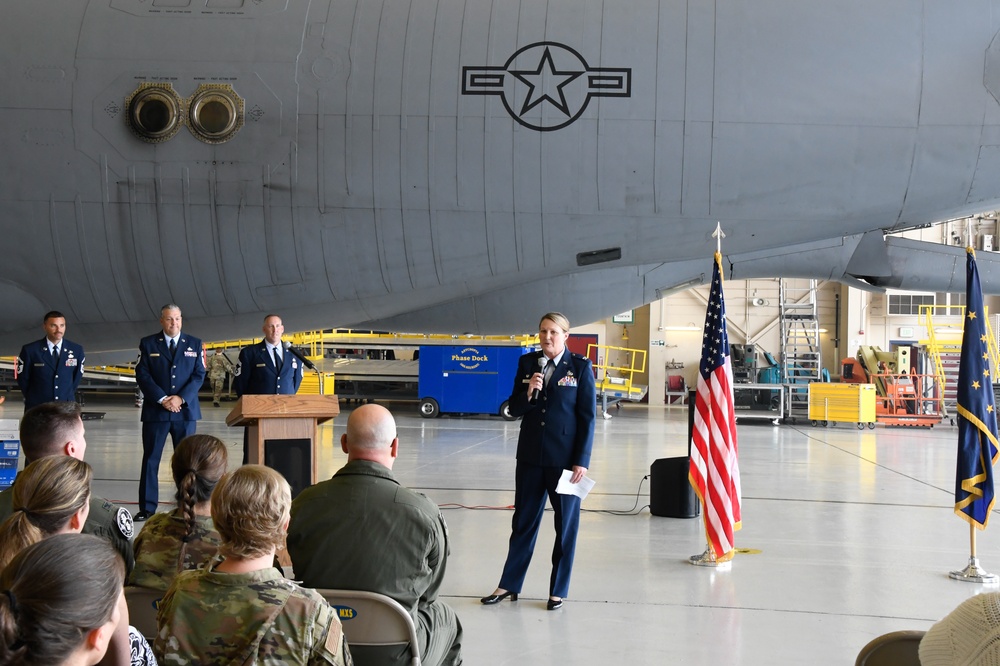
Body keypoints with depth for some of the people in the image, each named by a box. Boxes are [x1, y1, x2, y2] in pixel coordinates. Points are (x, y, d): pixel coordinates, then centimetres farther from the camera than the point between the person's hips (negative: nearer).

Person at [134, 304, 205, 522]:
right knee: (150, 459, 1)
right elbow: (142, 375, -3)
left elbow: (199, 375, 1)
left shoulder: (194, 344, 8)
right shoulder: (148, 344, 5)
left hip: (185, 410, 1)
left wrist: (181, 398, -12)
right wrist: (162, 399, -13)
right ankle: (147, 508, 6)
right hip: (155, 411, -1)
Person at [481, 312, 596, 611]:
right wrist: (528, 392, -15)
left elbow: (588, 416, -6)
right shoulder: (527, 363, 5)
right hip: (531, 455, 4)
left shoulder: (580, 366, -5)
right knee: (523, 521, 12)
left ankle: (559, 590, 17)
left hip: (565, 458, -3)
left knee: (566, 524, 7)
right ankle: (509, 585, 20)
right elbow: (514, 409, 6)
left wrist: (581, 461, -11)